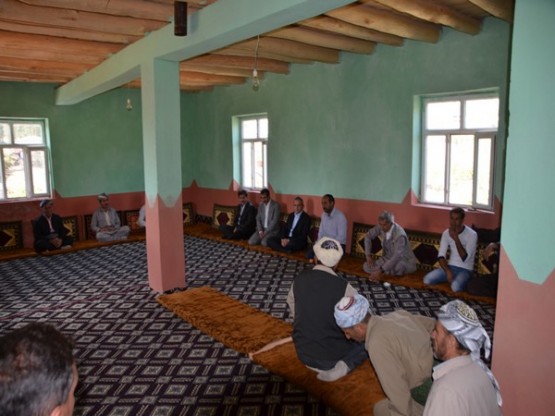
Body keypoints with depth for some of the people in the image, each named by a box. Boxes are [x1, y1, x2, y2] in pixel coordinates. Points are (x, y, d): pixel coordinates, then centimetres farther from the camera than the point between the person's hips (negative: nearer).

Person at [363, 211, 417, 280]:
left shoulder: (400, 235, -32)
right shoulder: (381, 227, -14)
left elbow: (397, 256, -41)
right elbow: (368, 236, 2)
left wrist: (381, 270, -46)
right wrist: (368, 255, -9)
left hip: (405, 261, -6)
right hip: (388, 258, 6)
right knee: (367, 267, -12)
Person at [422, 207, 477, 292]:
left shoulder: (472, 234, -14)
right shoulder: (446, 233, 1)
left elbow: (465, 258, -21)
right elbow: (441, 256, -2)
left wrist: (456, 239, -27)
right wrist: (448, 271, -18)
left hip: (465, 270, -5)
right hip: (450, 267, 5)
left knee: (456, 287, -36)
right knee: (427, 279, -19)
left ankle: (462, 280, -2)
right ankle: (453, 279, 3)